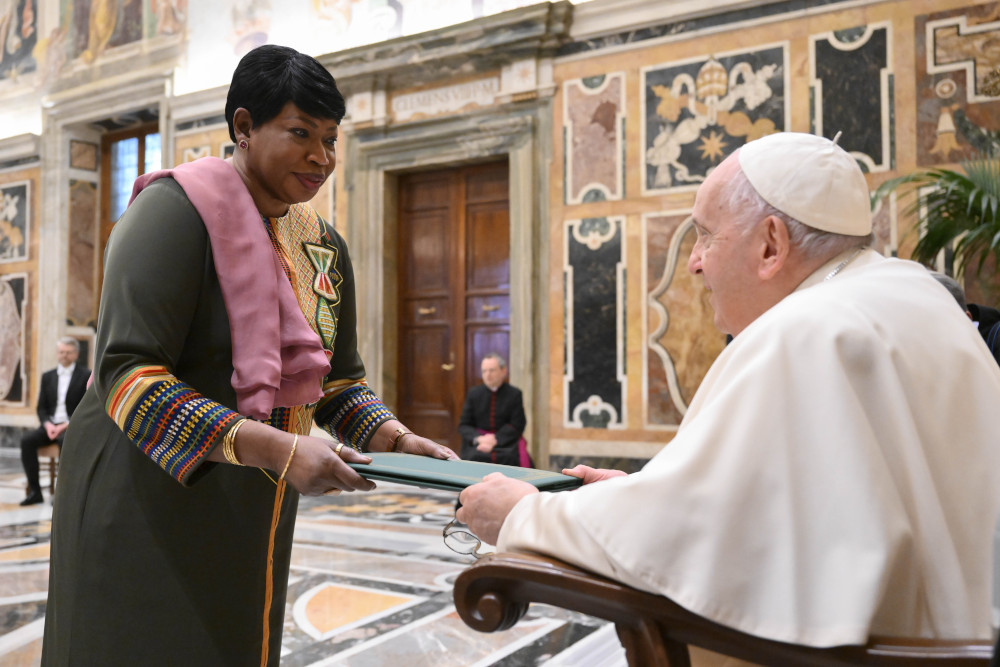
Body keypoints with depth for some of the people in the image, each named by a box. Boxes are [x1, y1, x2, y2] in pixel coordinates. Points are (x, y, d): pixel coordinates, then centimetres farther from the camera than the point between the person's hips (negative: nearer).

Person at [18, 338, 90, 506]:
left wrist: (67, 425, -17)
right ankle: (34, 491, -19)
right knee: (27, 439, -24)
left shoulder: (86, 375, 1)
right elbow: (41, 407, 14)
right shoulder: (47, 376, 16)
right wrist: (47, 424, -7)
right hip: (51, 425, 5)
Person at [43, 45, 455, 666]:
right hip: (147, 501, -6)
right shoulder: (177, 209, -14)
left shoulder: (324, 246, 8)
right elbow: (128, 375, -22)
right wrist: (276, 449, -31)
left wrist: (398, 439, -7)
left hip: (254, 513, 7)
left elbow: (340, 382, 12)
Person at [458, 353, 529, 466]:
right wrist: (478, 438, -12)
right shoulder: (473, 393, 10)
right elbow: (463, 425, 9)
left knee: (509, 457, -32)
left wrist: (495, 439, -14)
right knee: (475, 456, -30)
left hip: (505, 440, -1)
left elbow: (517, 425, -1)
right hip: (478, 440, 1)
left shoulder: (515, 394, 4)